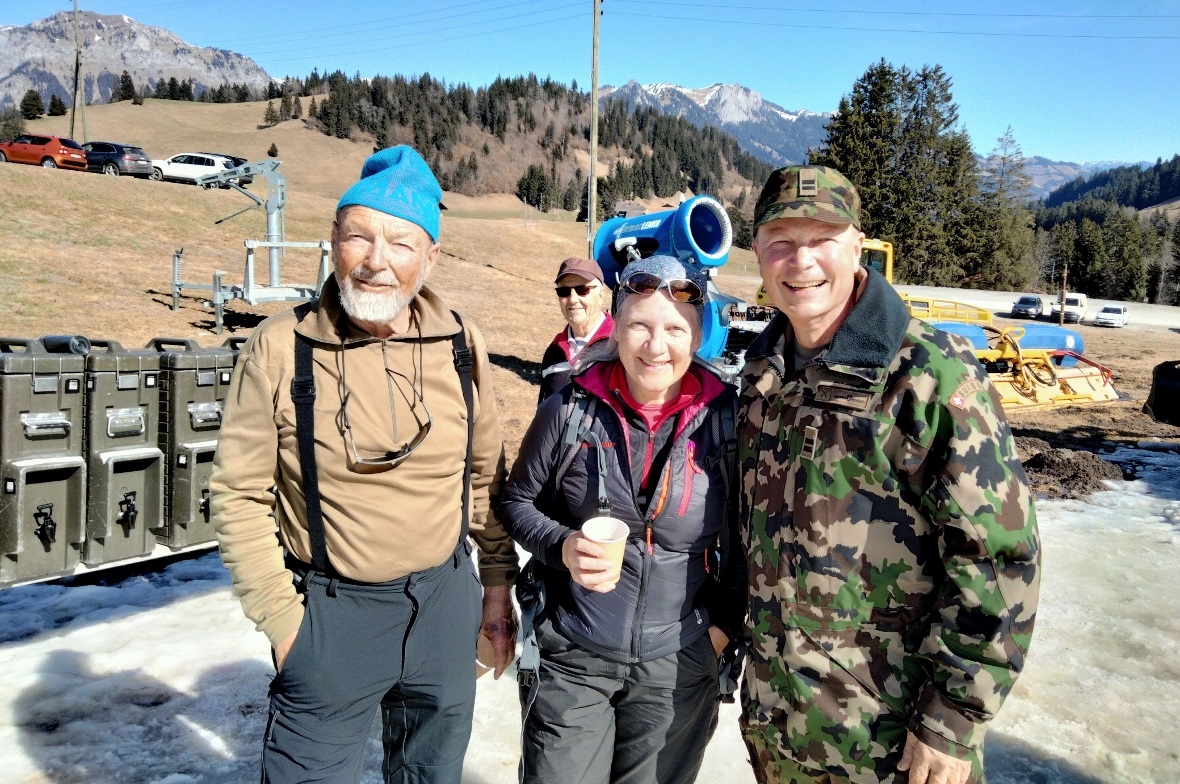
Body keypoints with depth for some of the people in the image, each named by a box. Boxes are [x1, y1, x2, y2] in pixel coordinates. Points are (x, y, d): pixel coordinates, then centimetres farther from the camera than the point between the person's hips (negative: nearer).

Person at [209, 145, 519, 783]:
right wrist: (282, 617, -8)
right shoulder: (281, 349, -13)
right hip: (331, 610, -3)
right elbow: (240, 495, -8)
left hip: (445, 597, 3)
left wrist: (497, 584, 7)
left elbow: (485, 474, 5)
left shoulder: (459, 344, -4)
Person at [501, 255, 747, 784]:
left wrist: (725, 623, 0)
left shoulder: (726, 419, -8)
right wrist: (562, 546, -15)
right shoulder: (571, 409, -10)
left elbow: (746, 537, 4)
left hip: (677, 666, 1)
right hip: (571, 659, 0)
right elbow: (517, 501, 2)